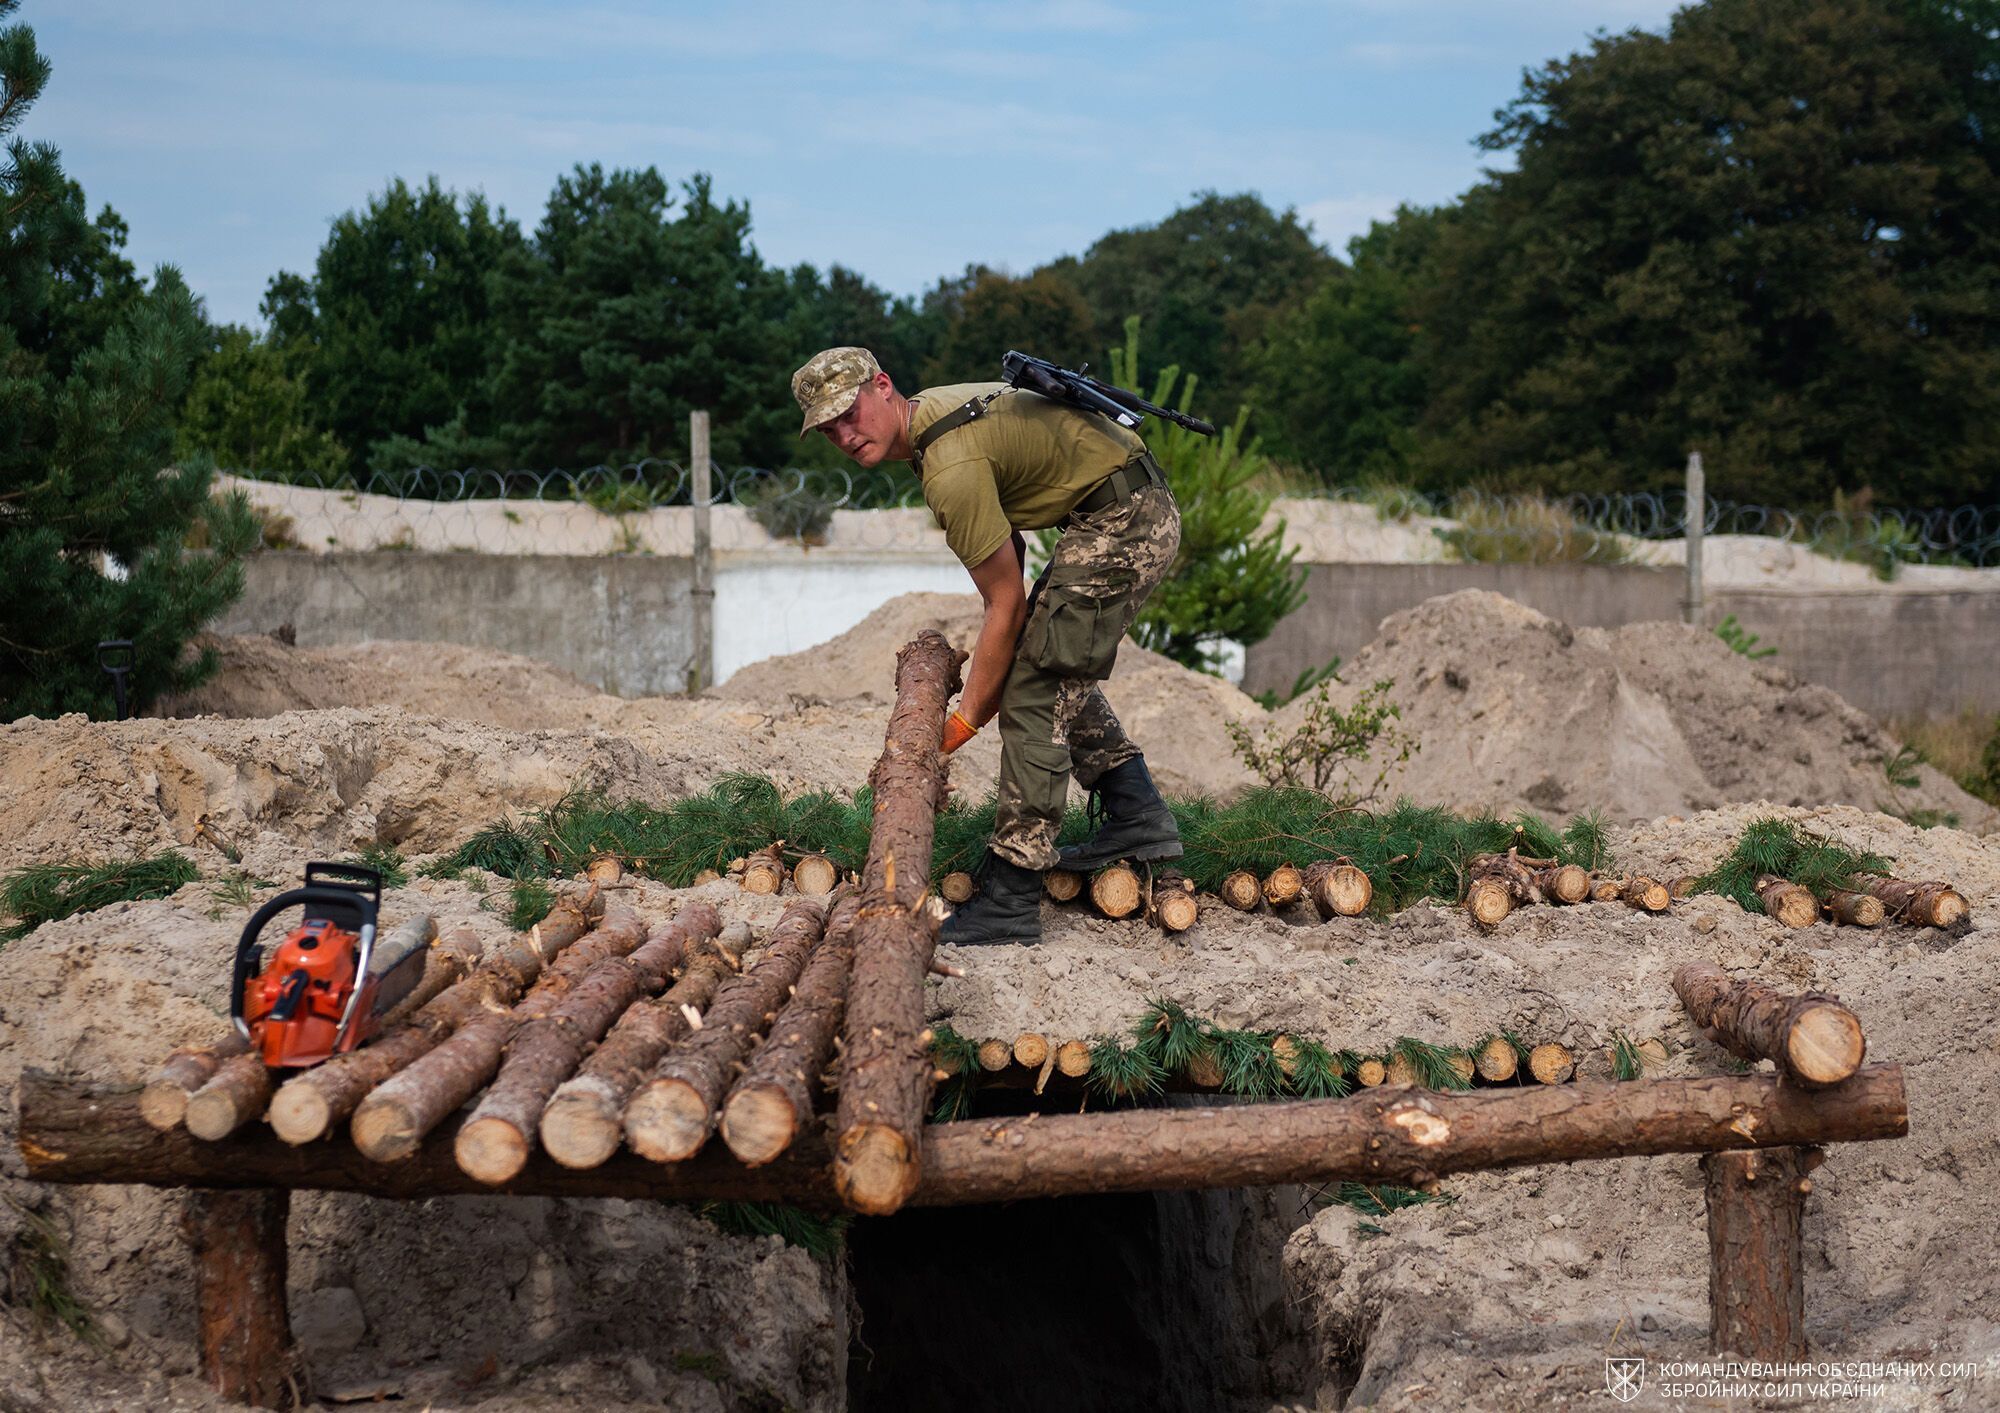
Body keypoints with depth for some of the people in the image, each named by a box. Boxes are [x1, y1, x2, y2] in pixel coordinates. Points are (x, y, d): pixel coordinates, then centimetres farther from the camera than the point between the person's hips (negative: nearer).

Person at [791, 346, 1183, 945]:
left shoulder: (952, 468, -23)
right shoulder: (930, 410, 8)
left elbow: (1007, 604, -17)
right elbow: (1007, 541, 17)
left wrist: (966, 719, -9)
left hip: (1121, 521, -11)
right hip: (1146, 513, 11)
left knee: (1035, 688, -13)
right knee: (1063, 670, 22)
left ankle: (1010, 899, -14)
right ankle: (1138, 818, 24)